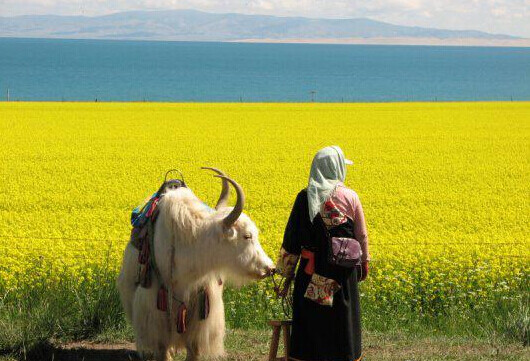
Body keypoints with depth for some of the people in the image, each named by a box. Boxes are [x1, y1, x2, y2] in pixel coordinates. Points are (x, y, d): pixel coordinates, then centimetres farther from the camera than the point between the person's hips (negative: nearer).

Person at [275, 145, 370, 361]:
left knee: (309, 330, 5)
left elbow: (292, 238, -3)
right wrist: (364, 264, 19)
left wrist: (288, 274, 5)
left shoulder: (305, 198, -5)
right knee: (343, 326, 13)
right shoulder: (350, 198, -3)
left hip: (312, 279, -1)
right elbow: (361, 237, 3)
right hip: (343, 276, 1)